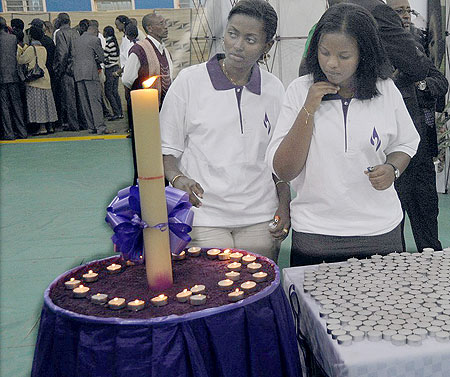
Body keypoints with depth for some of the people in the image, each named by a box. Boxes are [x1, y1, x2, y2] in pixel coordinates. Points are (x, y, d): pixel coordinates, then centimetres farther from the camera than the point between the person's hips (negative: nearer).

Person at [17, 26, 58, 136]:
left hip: (34, 80, -7)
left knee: (37, 103, -6)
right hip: (45, 78, 7)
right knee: (46, 102, 10)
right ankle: (49, 125, 13)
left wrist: (20, 53, 12)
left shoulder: (31, 48, -11)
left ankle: (42, 127, -9)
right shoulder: (43, 49, 11)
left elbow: (21, 61, -8)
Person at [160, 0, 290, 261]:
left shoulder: (275, 89, 5)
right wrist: (177, 178, -18)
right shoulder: (190, 81, -4)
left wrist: (284, 205, 6)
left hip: (260, 220, 3)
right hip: (204, 217, -3)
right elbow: (167, 148, 1)